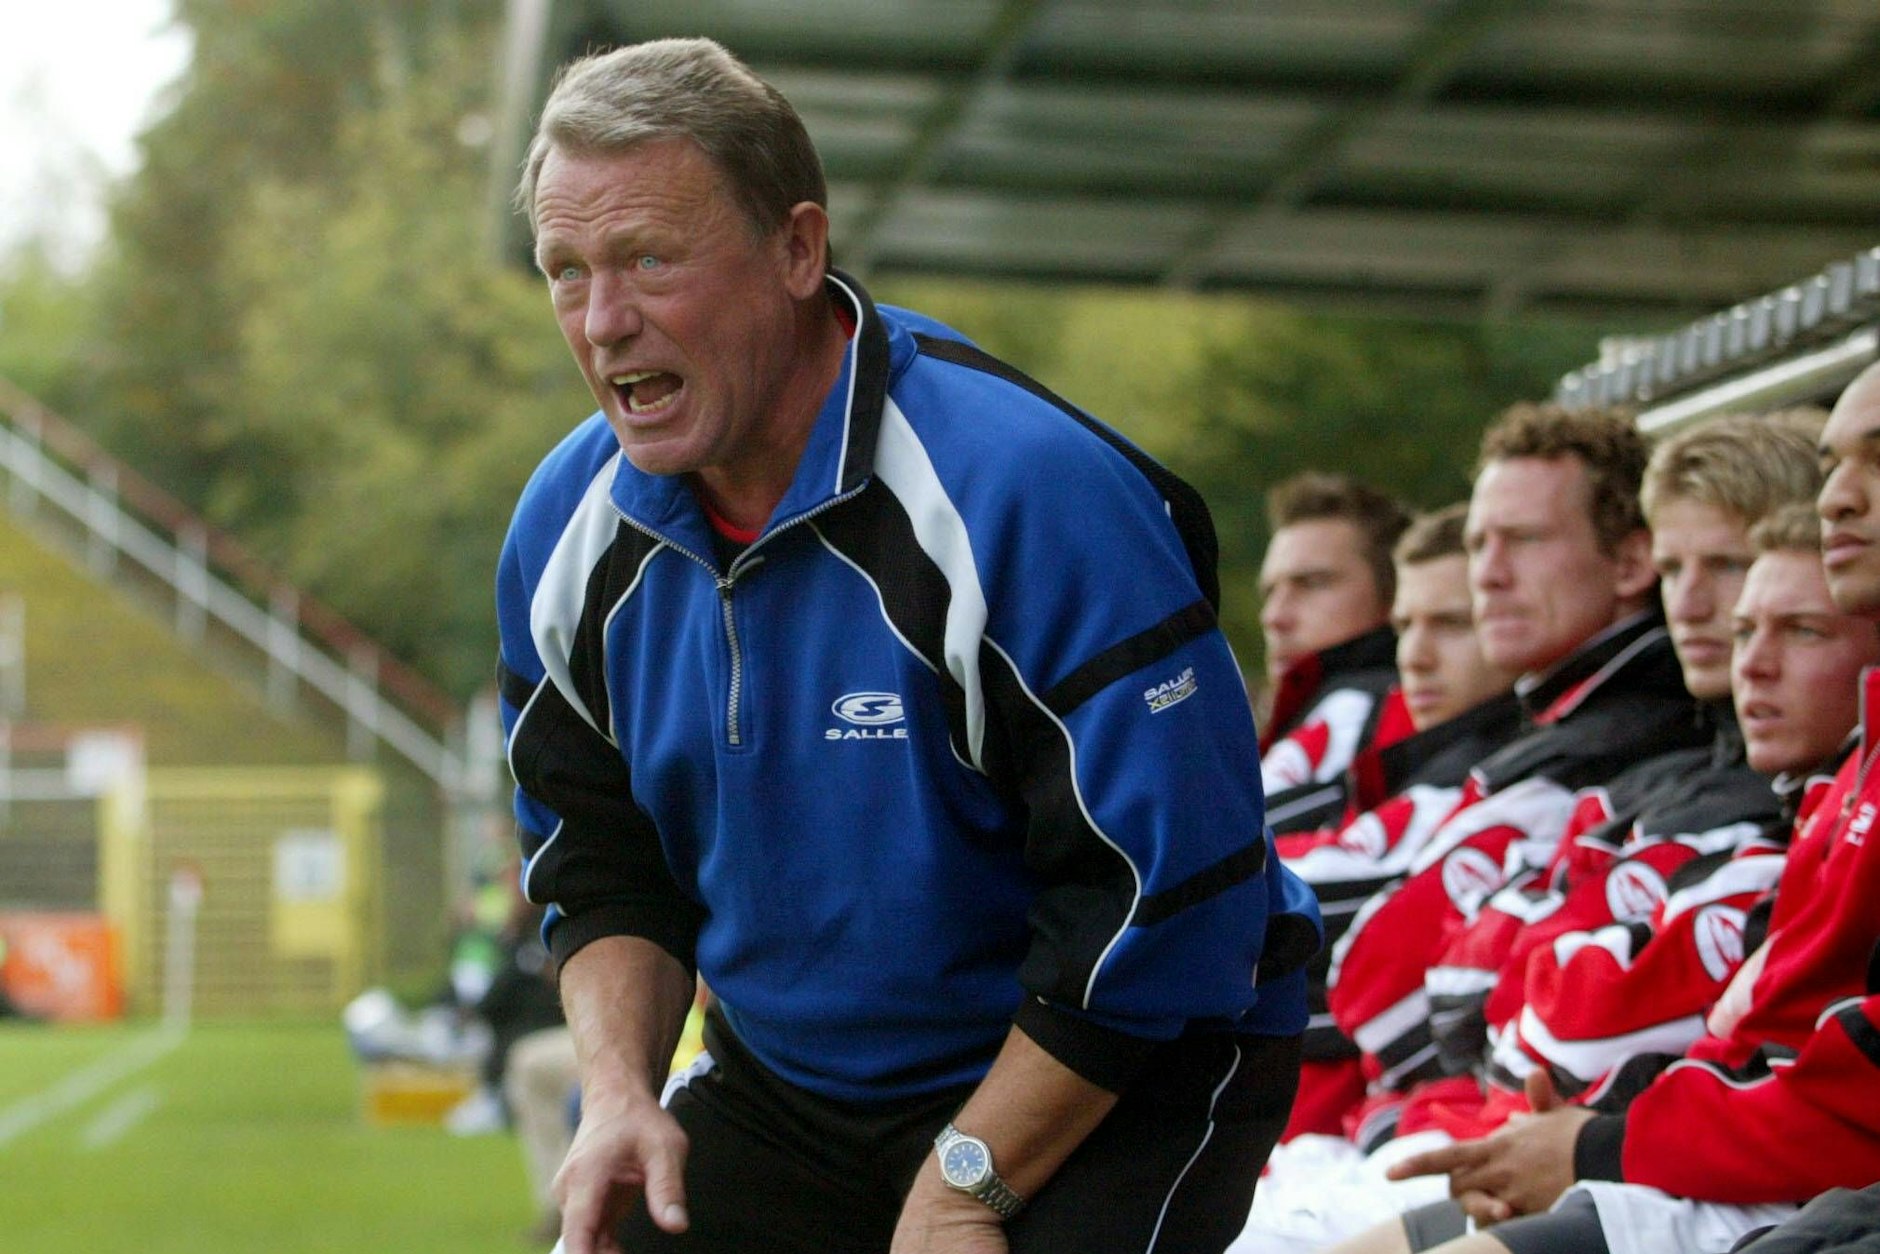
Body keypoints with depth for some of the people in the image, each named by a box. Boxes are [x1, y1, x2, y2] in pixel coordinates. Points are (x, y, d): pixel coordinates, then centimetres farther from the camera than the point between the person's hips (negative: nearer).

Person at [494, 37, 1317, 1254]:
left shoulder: (1031, 492, -26)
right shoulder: (571, 534, -4)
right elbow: (603, 866, 10)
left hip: (1109, 1095, -6)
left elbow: (1167, 898, -23)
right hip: (782, 1093, 6)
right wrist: (621, 1094, -8)